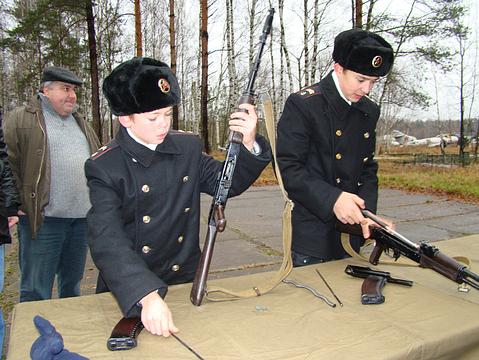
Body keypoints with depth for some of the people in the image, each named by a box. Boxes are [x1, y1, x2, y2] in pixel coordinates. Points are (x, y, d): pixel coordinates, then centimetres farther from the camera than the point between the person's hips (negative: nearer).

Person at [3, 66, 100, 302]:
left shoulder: (81, 124, 18)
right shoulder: (21, 120, -2)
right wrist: (17, 203, -12)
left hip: (83, 218, 6)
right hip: (43, 220, -5)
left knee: (72, 284, 19)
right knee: (36, 292, 3)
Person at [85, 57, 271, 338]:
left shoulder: (187, 147, -3)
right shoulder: (105, 167, -16)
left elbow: (228, 183, 4)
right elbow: (108, 241, -27)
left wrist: (249, 145, -15)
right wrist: (147, 296, -41)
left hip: (187, 283, 4)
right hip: (130, 295, -3)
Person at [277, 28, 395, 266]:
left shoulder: (369, 112, 8)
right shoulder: (303, 104, -12)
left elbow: (368, 169, 11)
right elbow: (288, 168, -17)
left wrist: (367, 212, -5)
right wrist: (332, 199, -27)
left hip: (351, 234, 7)